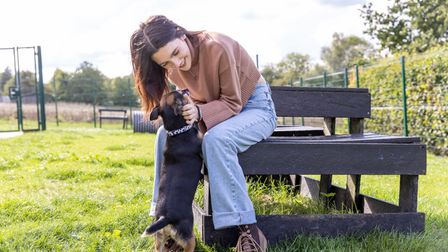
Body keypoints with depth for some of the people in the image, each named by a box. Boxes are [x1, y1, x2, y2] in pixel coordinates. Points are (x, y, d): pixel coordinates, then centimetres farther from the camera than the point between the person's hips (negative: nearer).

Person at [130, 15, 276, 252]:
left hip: (255, 106, -6)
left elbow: (233, 102, -22)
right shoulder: (173, 67, -8)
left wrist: (200, 113, -38)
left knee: (215, 139, -36)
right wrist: (189, 110, -22)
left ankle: (248, 229, -32)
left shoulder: (216, 47, -29)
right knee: (167, 133, -15)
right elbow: (199, 100, 1)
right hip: (219, 110, 6)